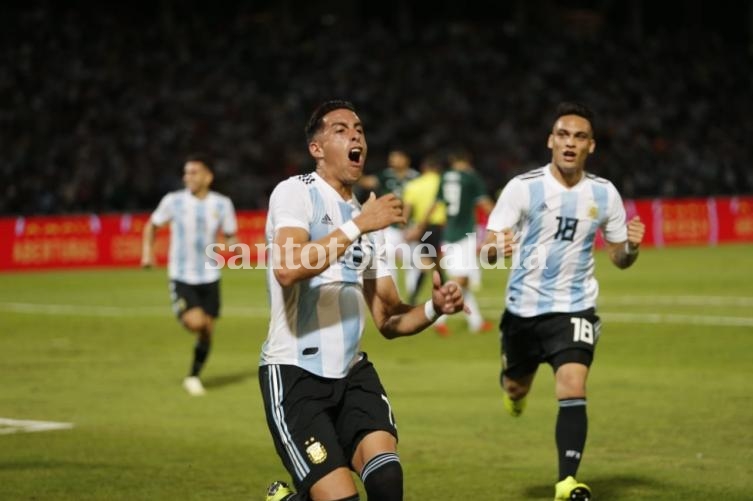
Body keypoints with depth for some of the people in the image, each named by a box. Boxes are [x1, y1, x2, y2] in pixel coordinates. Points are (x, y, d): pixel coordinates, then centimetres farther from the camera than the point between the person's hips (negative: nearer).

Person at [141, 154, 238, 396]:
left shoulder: (222, 204, -1)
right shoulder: (173, 201, -5)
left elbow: (230, 235, 9)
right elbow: (152, 225, 10)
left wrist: (232, 244, -14)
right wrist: (148, 251, -4)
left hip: (209, 277, 3)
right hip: (181, 278, -2)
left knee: (207, 331, 4)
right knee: (196, 322, -24)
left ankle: (193, 376, 22)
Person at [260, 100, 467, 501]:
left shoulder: (368, 219, 17)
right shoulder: (296, 192, -6)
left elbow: (388, 320, 16)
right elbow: (287, 270, -26)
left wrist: (433, 308, -3)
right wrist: (356, 226, -24)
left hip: (351, 371, 6)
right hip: (294, 372, -6)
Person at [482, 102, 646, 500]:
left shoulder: (604, 194, -3)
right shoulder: (523, 187, -11)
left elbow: (618, 258, 7)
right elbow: (488, 247, -12)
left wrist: (631, 246, -17)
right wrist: (496, 249, -36)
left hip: (574, 307, 0)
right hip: (524, 307, 0)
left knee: (573, 389, -20)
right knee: (517, 387, 17)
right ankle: (514, 387, 57)